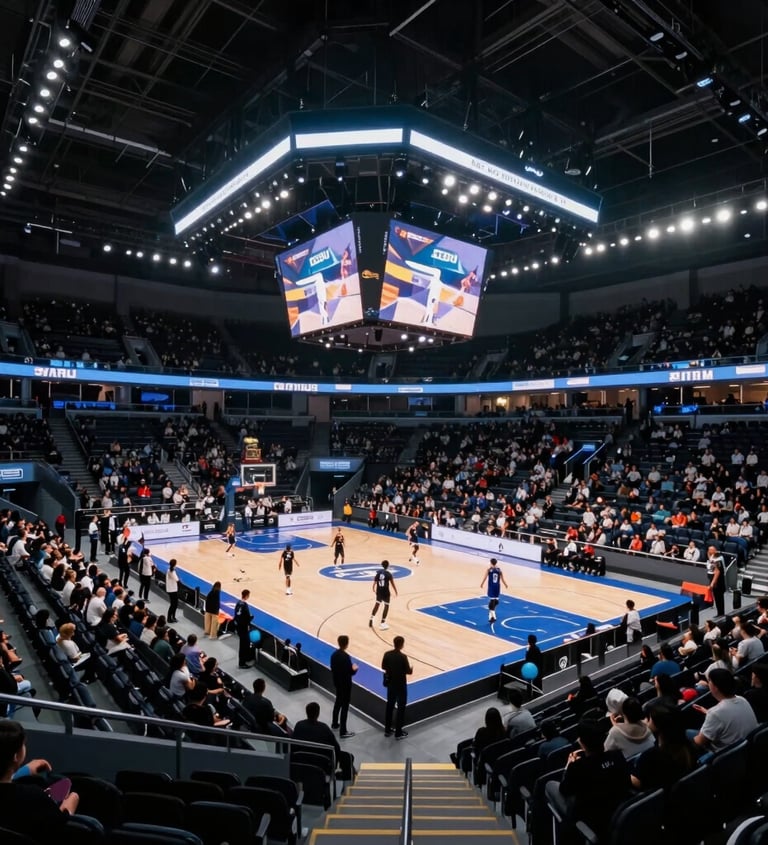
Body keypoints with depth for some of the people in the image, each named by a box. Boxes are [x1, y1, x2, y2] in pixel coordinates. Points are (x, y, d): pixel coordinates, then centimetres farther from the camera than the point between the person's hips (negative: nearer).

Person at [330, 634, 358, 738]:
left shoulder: (334, 654, -4)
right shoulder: (346, 657, -27)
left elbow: (332, 668, 6)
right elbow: (350, 672, -23)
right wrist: (355, 669, -1)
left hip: (337, 682, 8)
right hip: (345, 684, -8)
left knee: (338, 702, 26)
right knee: (345, 706, 1)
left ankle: (335, 723, 41)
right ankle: (343, 731, 7)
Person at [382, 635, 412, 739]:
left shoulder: (387, 654, -8)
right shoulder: (403, 657, -23)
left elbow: (383, 667, 3)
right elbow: (408, 672, -16)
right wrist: (411, 668, 6)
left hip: (390, 684, 5)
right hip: (401, 685, -5)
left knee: (389, 706, 18)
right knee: (401, 708, 8)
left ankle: (387, 730, 27)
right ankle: (398, 733, 14)